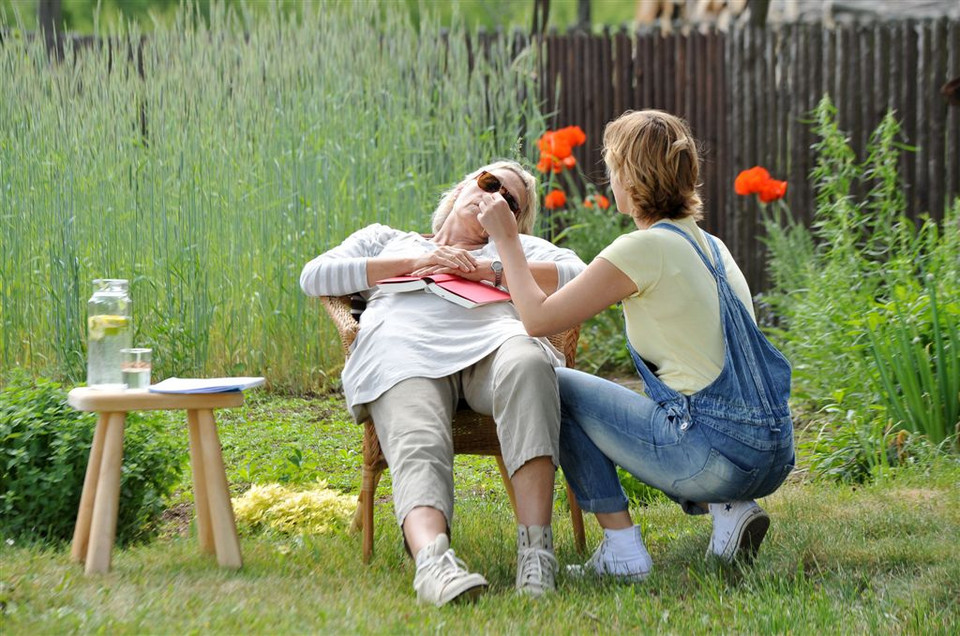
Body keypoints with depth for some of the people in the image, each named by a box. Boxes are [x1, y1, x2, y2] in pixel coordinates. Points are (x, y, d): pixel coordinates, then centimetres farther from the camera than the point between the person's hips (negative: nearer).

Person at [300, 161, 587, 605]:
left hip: (492, 336, 0)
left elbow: (577, 275, 18)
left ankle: (535, 548, -49)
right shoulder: (386, 239, 39)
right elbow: (314, 276, 20)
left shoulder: (517, 248, 39)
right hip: (403, 348, 0)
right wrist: (413, 263, 12)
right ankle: (433, 559, -64)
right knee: (419, 447, -35)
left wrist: (489, 270, 8)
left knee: (528, 363, -39)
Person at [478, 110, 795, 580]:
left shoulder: (644, 248, -9)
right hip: (773, 455, 8)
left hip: (719, 450, -8)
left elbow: (538, 319, -5)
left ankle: (621, 547, 3)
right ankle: (728, 509, 10)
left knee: (556, 387, 7)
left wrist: (506, 240, 9)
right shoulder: (711, 246, 16)